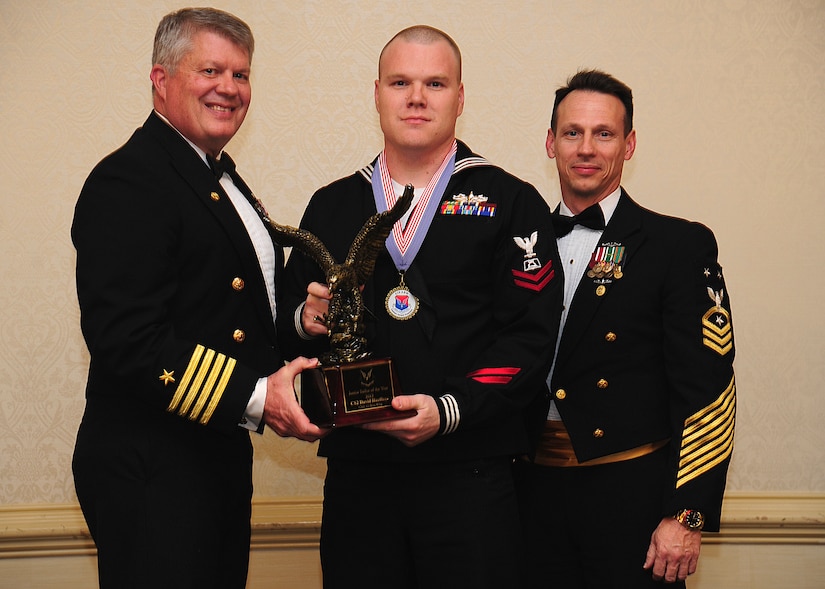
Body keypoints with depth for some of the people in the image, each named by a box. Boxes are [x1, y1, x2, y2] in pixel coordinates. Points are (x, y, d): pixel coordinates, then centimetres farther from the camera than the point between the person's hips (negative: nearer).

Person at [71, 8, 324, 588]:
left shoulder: (222, 181, 18)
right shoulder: (127, 182, -15)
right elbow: (125, 338, -25)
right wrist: (252, 398, -25)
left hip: (221, 451, 10)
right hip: (150, 470, -10)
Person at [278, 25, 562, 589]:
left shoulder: (512, 203, 2)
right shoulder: (331, 206, 13)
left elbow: (531, 337, -6)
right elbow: (290, 326, 16)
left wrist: (449, 409, -17)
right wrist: (307, 322, -7)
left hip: (469, 478, -3)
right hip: (356, 474, 3)